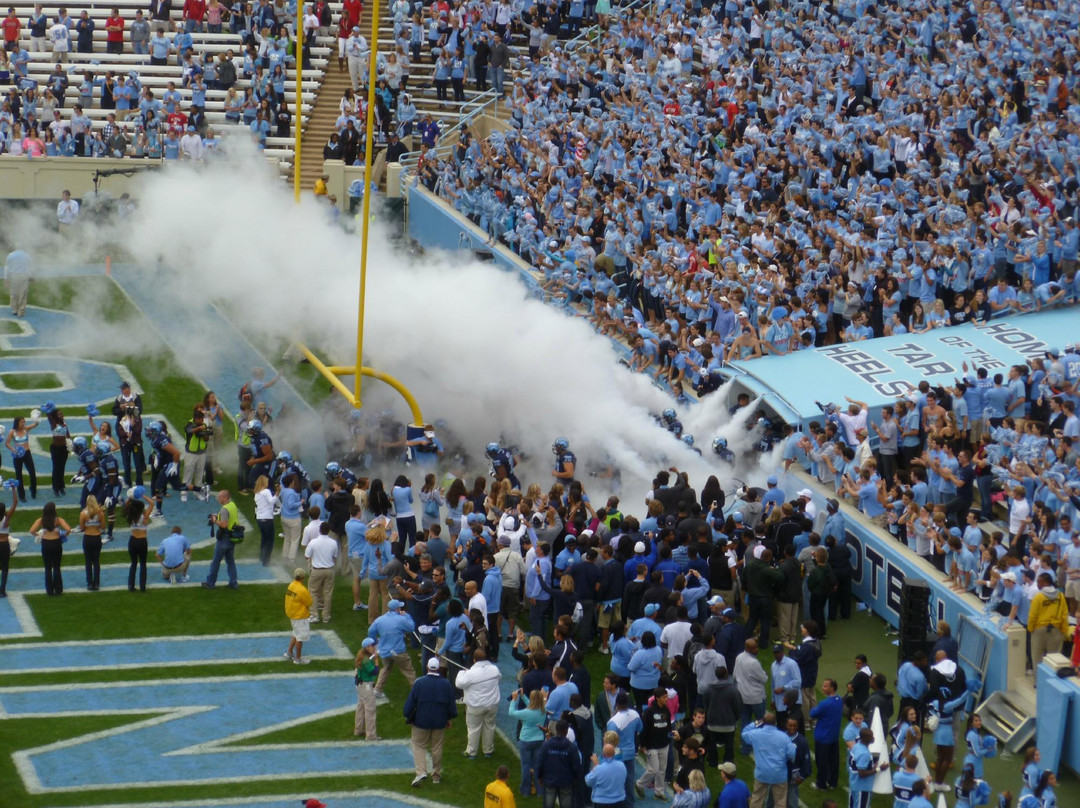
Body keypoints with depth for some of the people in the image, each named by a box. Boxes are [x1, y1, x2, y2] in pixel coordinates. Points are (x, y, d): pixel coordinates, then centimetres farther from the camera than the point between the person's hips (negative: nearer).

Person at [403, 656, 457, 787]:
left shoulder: (419, 683, -14)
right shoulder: (446, 684, -6)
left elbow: (411, 702, -11)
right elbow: (451, 703, 3)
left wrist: (408, 717, 4)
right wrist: (450, 718, 17)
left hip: (421, 722, -2)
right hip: (439, 722, 2)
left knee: (419, 746, 10)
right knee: (437, 748, 14)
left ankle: (421, 772, -9)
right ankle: (437, 775, 22)